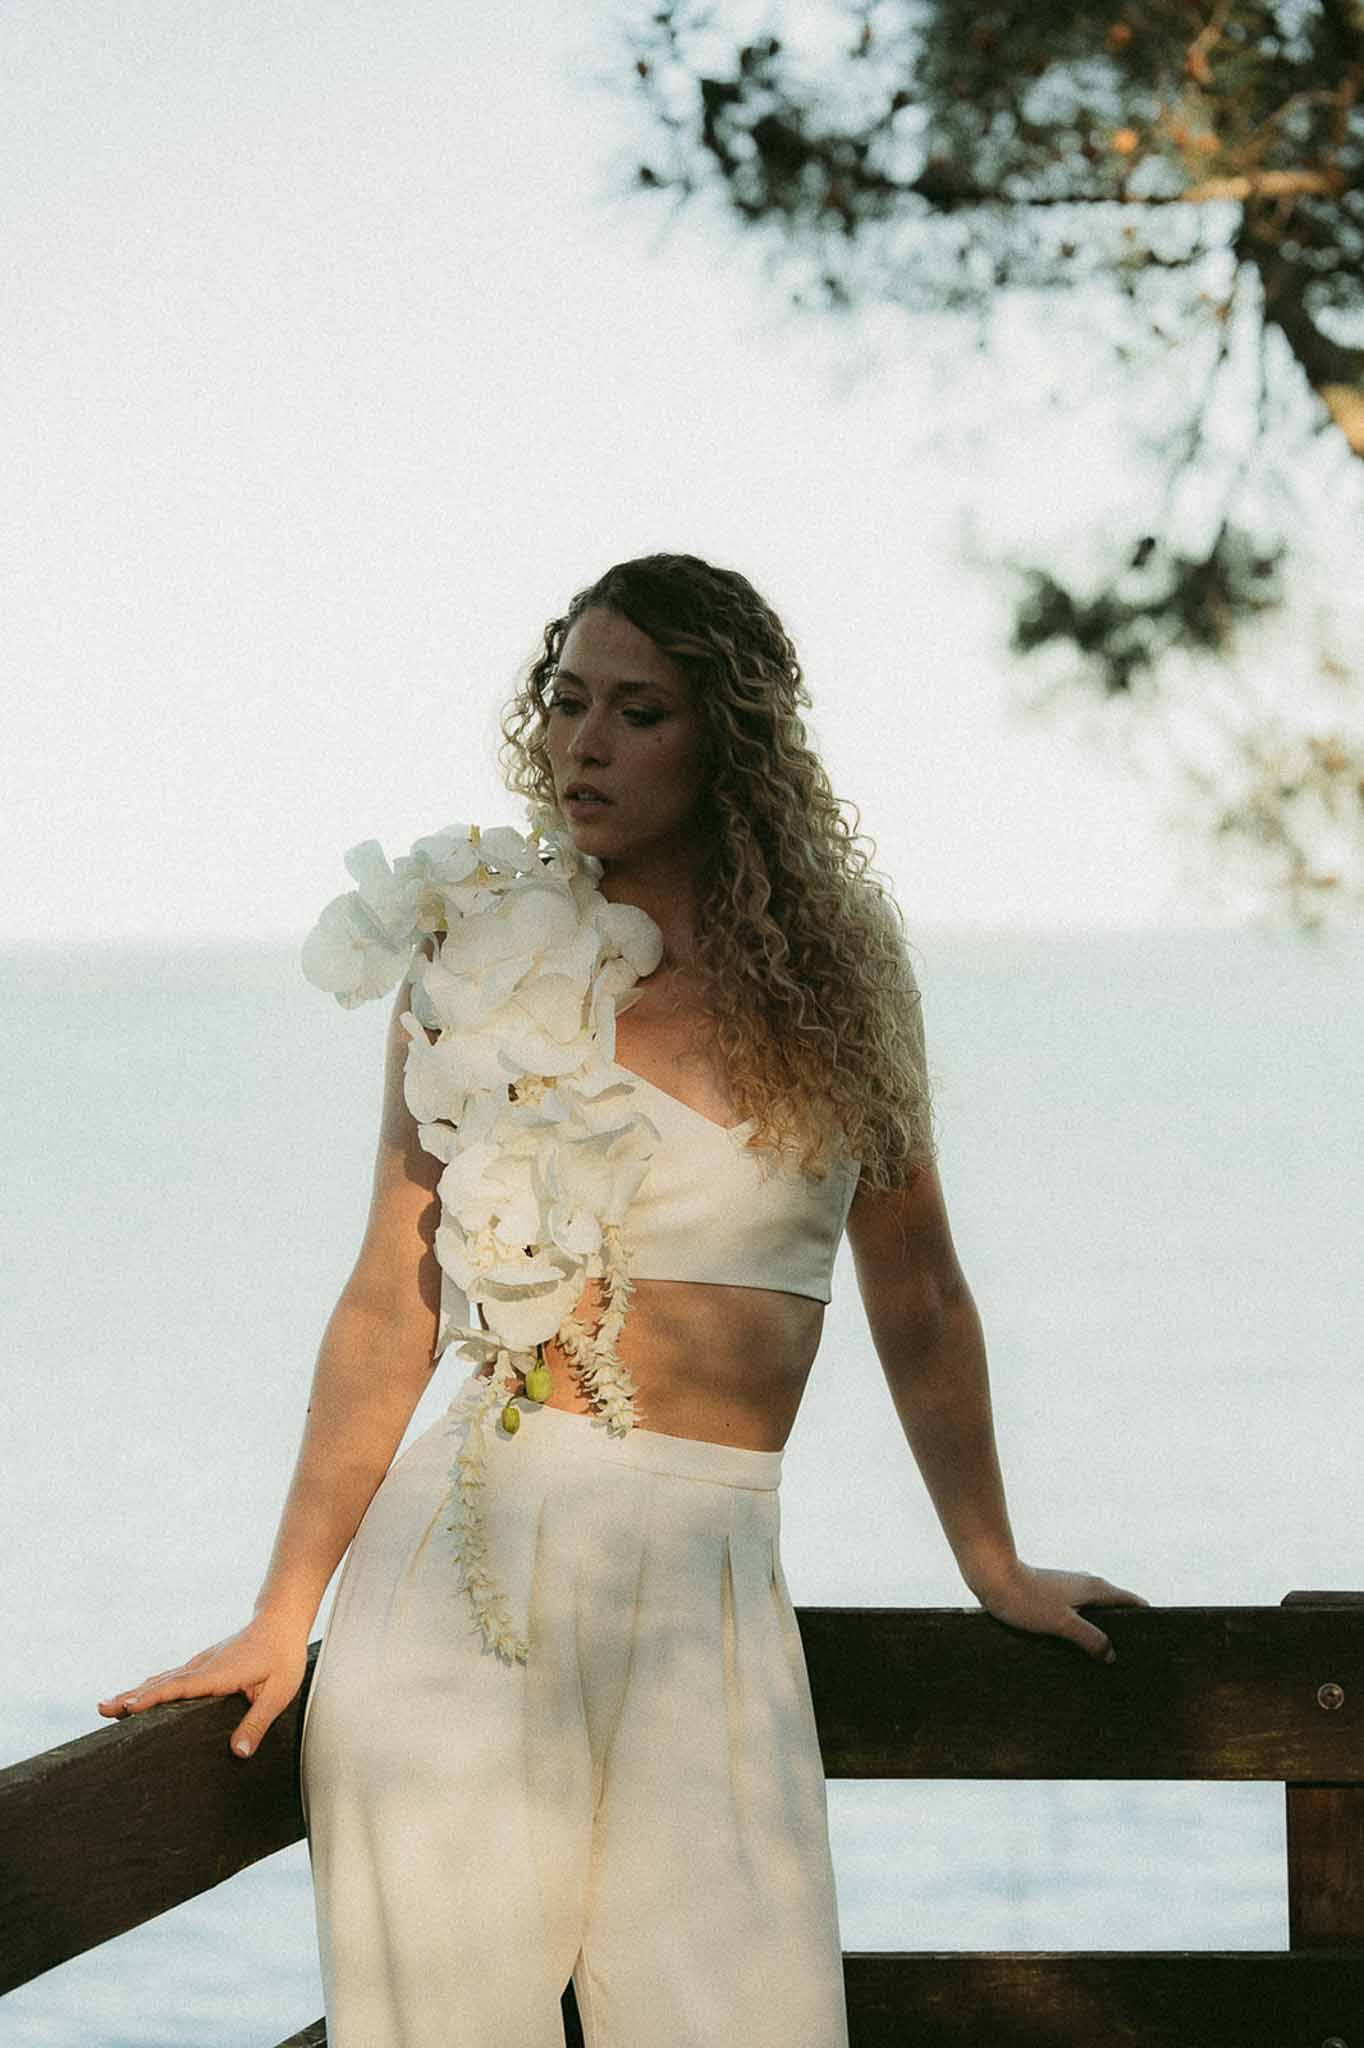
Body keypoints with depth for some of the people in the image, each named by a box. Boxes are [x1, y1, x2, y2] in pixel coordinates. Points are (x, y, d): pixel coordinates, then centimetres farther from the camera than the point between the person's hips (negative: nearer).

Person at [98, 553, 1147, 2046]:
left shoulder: (836, 958, 8)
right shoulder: (477, 958, 3)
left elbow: (915, 1290, 15)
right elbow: (393, 1303, 2)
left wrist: (994, 1567, 19)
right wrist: (284, 1614, 0)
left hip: (711, 1578, 2)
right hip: (470, 1549, -1)